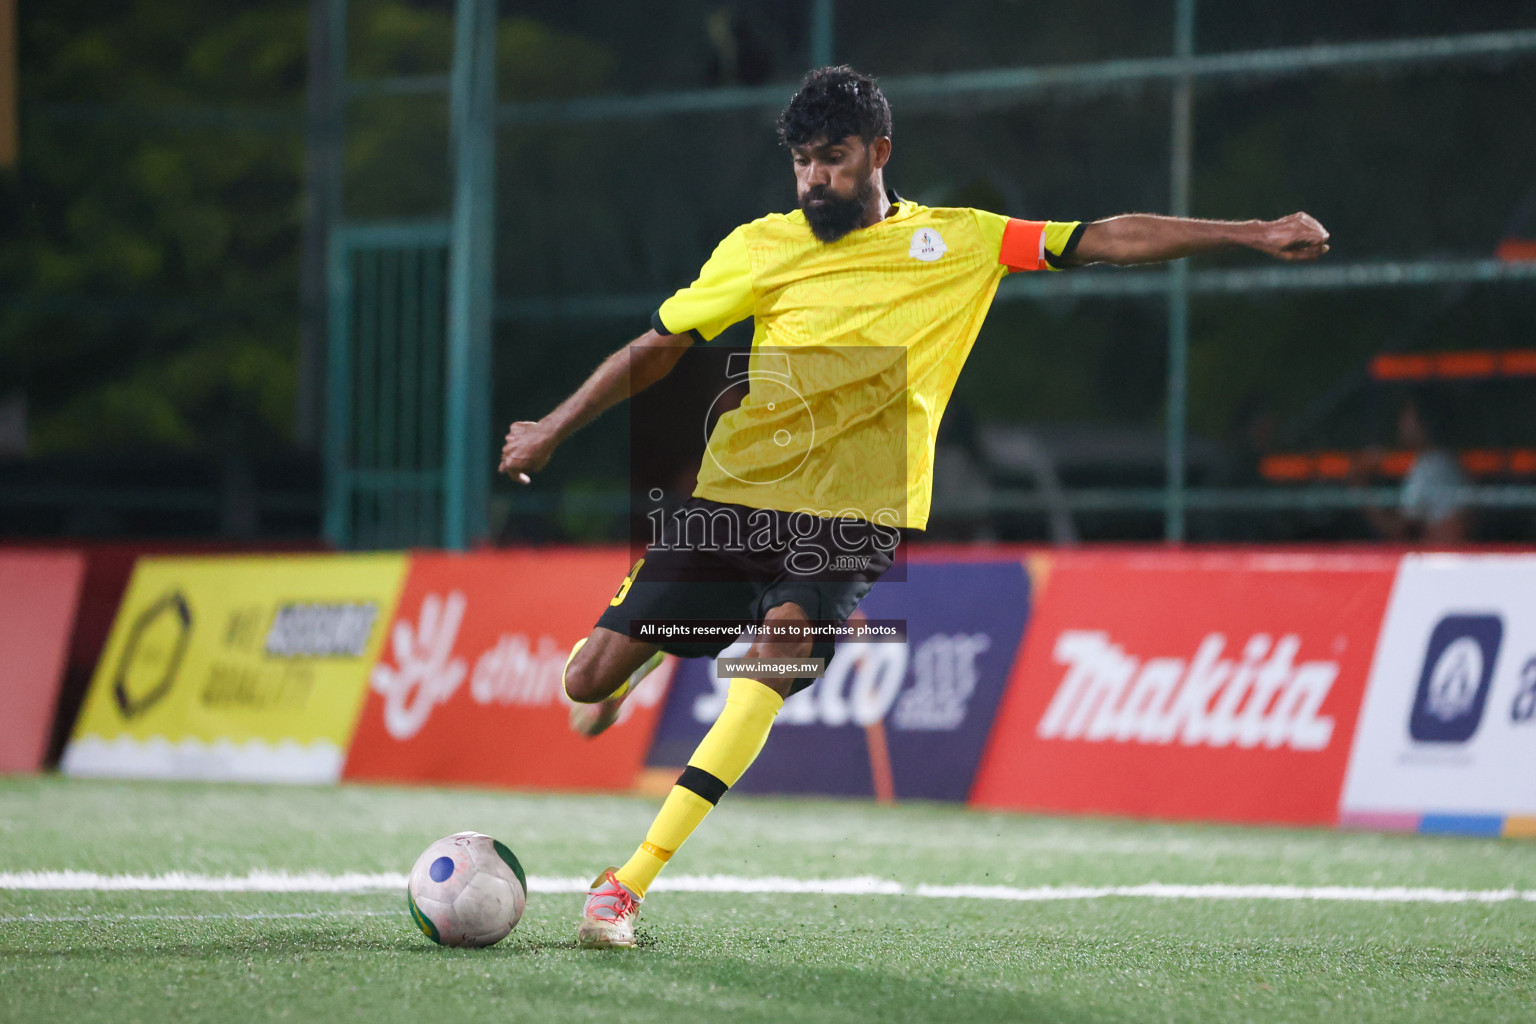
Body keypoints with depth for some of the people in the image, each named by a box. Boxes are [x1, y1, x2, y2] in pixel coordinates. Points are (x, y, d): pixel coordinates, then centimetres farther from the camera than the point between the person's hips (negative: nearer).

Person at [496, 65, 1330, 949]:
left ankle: (631, 881, -28)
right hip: (734, 499, 2)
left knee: (783, 647, -31)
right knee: (591, 677, -4)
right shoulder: (760, 248, 5)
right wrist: (553, 430, 8)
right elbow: (658, 348, 13)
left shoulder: (959, 242, 4)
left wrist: (1254, 235, -4)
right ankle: (630, 675, 38)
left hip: (857, 519, -2)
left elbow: (1107, 240, 2)